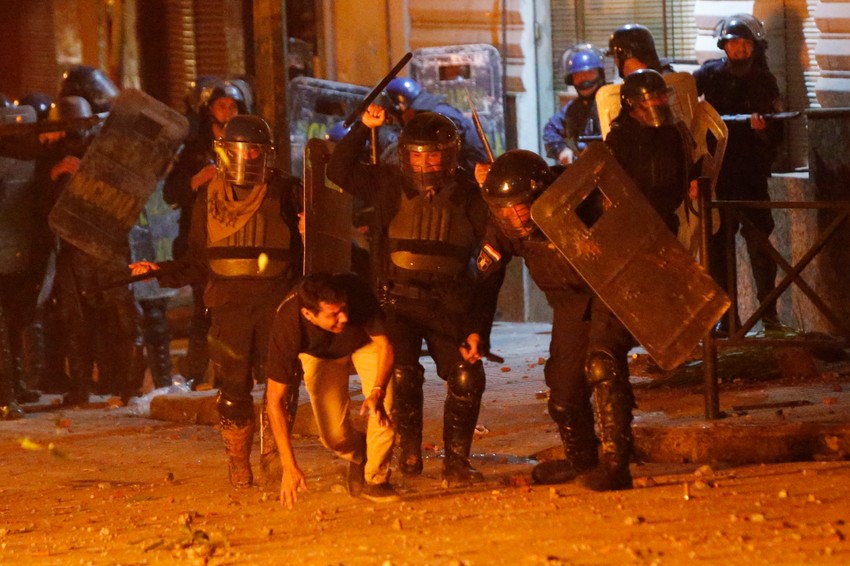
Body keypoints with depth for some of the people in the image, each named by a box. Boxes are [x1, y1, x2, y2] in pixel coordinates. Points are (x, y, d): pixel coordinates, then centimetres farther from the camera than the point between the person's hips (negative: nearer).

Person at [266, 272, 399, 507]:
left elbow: (385, 346, -28)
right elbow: (275, 399, -34)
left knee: (384, 406, -24)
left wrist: (378, 391, -48)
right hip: (318, 353, 0)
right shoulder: (287, 324, -40)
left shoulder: (355, 291, -40)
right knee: (334, 436, -12)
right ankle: (359, 456, 24)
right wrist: (289, 467, -38)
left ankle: (375, 479, -2)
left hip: (365, 341, 0)